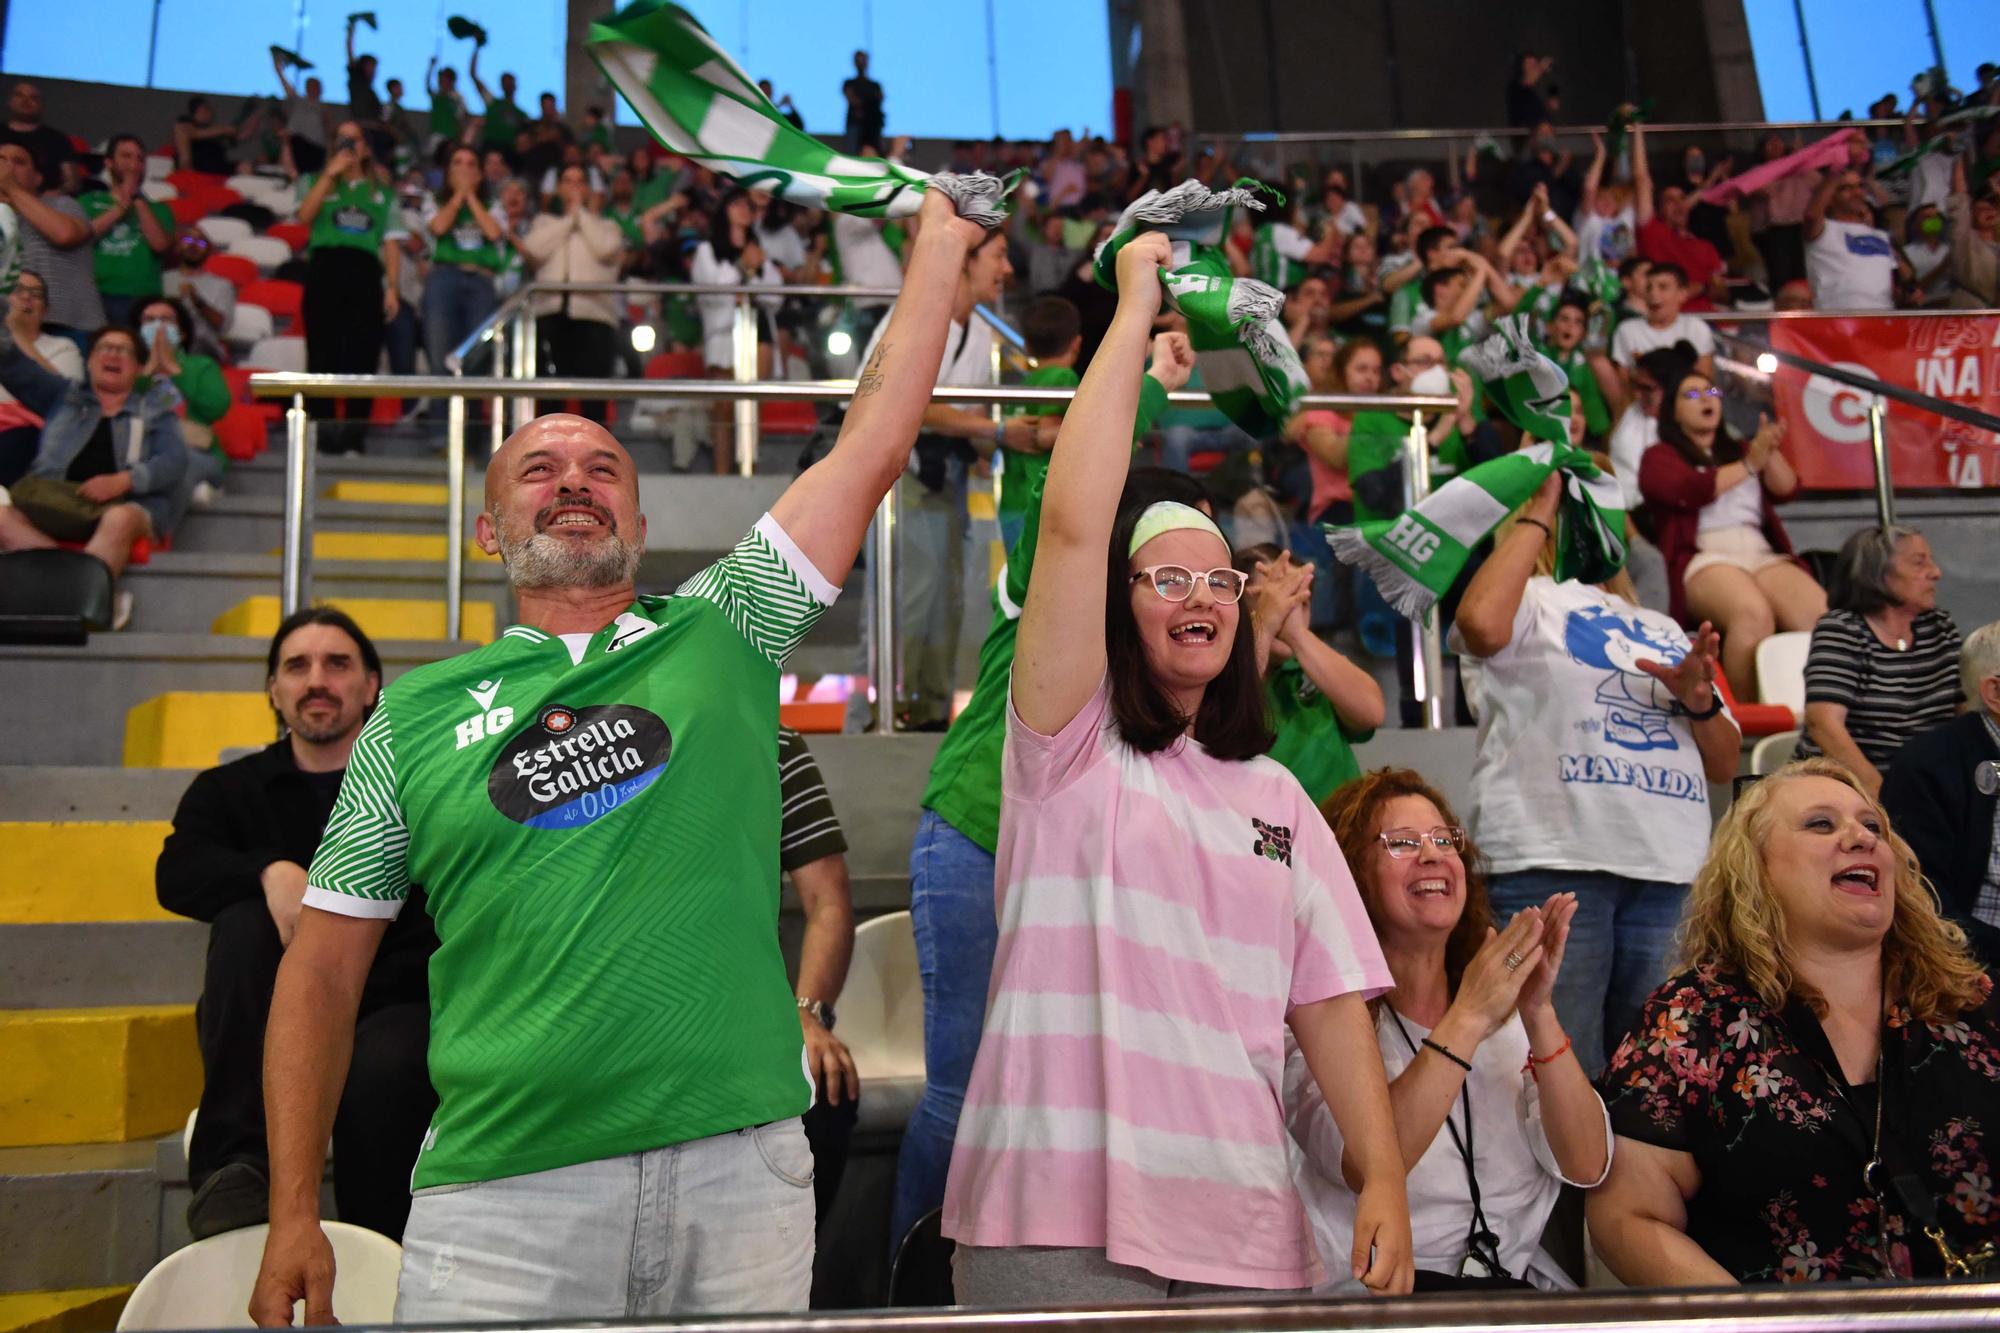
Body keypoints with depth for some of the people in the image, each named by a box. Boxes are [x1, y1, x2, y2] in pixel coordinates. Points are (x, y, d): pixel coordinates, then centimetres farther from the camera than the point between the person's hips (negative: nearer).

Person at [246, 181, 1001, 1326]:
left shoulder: (722, 633, 7)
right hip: (502, 1200, 0)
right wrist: (295, 1219, 3)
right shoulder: (415, 715, 7)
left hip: (746, 1170, 1)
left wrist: (942, 242, 7)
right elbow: (325, 971, 8)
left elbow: (873, 447, 4)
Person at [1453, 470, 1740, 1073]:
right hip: (1551, 865, -6)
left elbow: (1724, 766, 24)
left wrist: (1699, 701, 1)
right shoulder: (1528, 601, 8)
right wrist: (1540, 510, -5)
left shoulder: (1663, 631, 26)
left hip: (1672, 872, 6)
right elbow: (1481, 623, -18)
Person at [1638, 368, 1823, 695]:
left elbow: (1787, 490, 15)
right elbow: (1691, 491, -4)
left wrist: (1769, 451, -2)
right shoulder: (1660, 457, 17)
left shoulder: (1737, 451, 30)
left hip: (1763, 555, 5)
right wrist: (1749, 464, -6)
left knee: (1821, 613, -28)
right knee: (1754, 613, -38)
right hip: (1704, 560, -5)